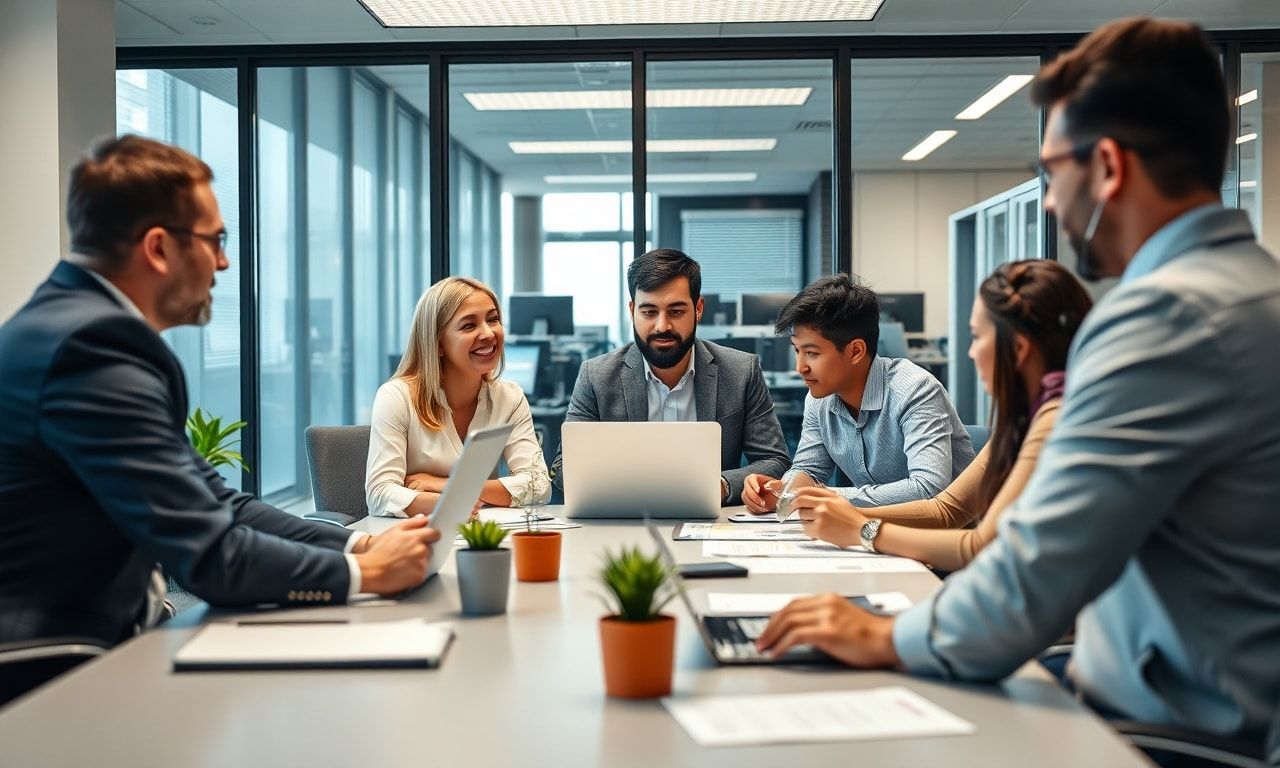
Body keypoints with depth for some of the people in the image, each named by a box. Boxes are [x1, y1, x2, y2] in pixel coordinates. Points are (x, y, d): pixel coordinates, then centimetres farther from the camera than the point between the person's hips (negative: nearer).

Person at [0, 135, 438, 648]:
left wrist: (356, 545, -1)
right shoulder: (95, 342, -21)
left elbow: (211, 501, 8)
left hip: (83, 635, 9)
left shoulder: (83, 321, 9)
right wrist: (365, 572, -9)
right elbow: (211, 554, -22)